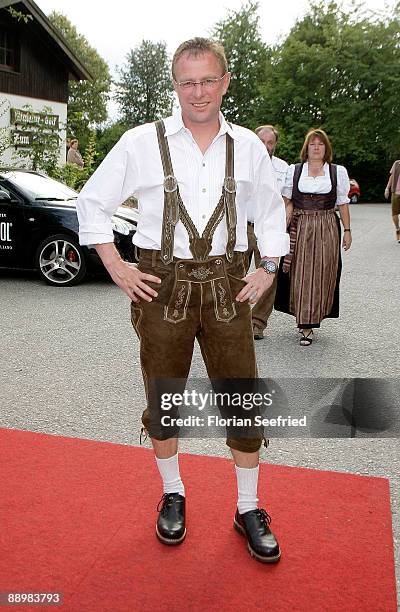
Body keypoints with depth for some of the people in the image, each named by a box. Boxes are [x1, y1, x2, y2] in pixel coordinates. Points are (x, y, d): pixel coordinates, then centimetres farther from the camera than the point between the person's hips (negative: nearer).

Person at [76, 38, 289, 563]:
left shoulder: (248, 145, 7)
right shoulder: (141, 142, 0)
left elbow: (270, 211, 19)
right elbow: (92, 201, 6)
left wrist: (268, 270, 8)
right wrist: (117, 268, -1)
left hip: (227, 287, 2)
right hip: (162, 285, -1)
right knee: (163, 398, 11)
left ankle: (249, 510, 25)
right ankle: (173, 495, 34)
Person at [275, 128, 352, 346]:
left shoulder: (338, 172, 9)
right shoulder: (294, 170, 7)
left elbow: (343, 204, 11)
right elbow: (287, 203, 6)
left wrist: (347, 230, 6)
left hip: (327, 229, 1)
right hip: (300, 228, 0)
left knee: (322, 275, 0)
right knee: (301, 275, -2)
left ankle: (309, 321, 11)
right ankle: (306, 326, 9)